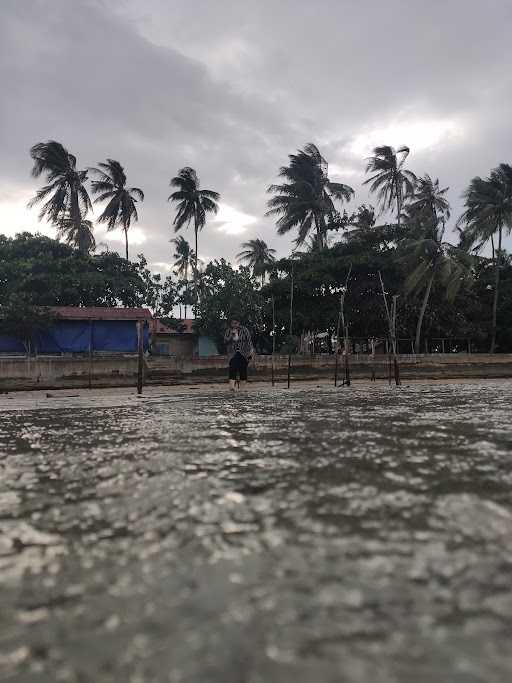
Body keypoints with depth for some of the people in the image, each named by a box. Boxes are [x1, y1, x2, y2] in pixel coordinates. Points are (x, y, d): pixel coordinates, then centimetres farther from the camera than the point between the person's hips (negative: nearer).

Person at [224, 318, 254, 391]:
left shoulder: (244, 330, -1)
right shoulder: (228, 331, 5)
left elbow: (249, 340, -1)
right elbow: (225, 340, -3)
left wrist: (251, 349, -9)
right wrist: (231, 334, -16)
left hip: (243, 354, 0)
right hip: (233, 354, 0)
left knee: (243, 370, 0)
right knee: (232, 369, -16)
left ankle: (243, 387, 10)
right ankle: (232, 386, -23)